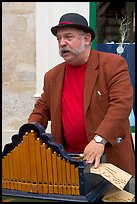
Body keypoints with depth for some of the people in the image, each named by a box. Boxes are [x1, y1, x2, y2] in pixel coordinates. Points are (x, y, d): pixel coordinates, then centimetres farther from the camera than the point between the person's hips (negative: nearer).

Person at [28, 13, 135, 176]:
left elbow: (122, 103, -16)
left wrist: (99, 139, -27)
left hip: (110, 158, -3)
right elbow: (41, 110, 19)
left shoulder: (114, 64, -7)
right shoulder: (52, 76, 9)